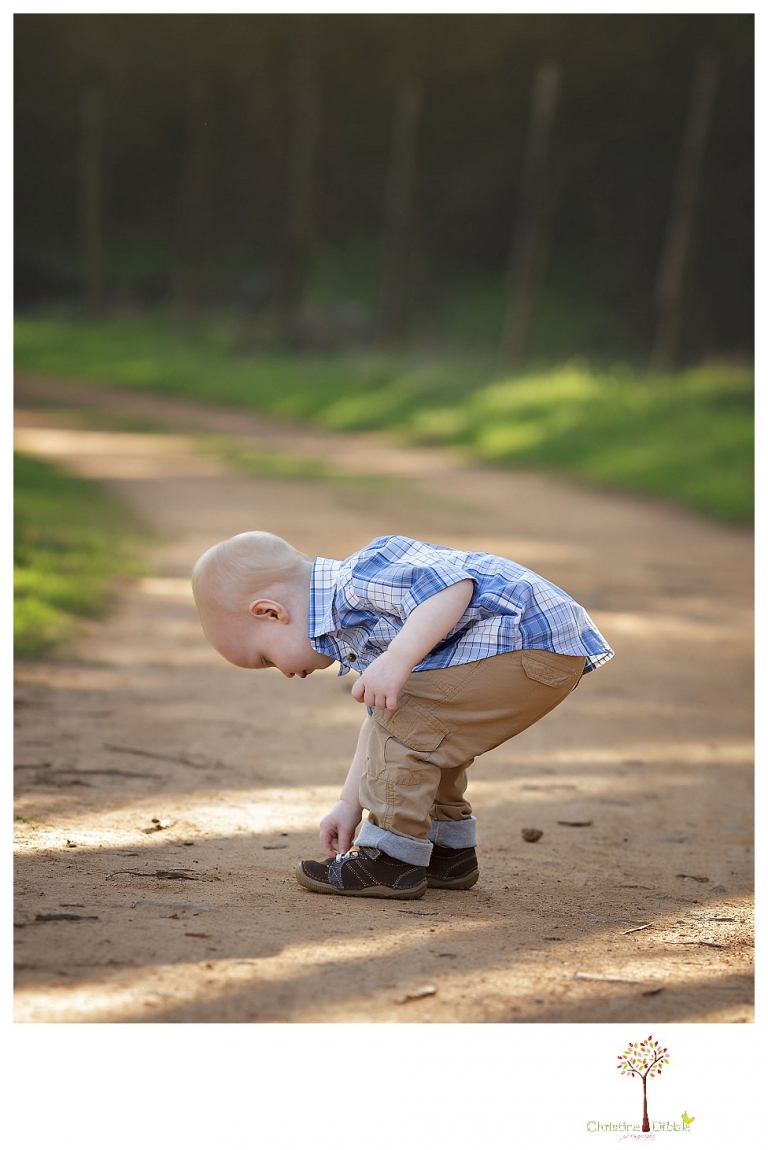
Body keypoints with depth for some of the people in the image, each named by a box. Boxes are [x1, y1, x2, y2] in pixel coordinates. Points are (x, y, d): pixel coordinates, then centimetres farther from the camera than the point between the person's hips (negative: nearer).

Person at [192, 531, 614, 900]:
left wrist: (398, 660, -38)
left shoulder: (358, 579, -17)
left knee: (408, 718, -14)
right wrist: (351, 803, 24)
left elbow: (453, 584, -31)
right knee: (423, 733, 24)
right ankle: (447, 848, 32)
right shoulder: (353, 626, 19)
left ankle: (393, 859, -7)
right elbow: (377, 720, 25)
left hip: (533, 640, -12)